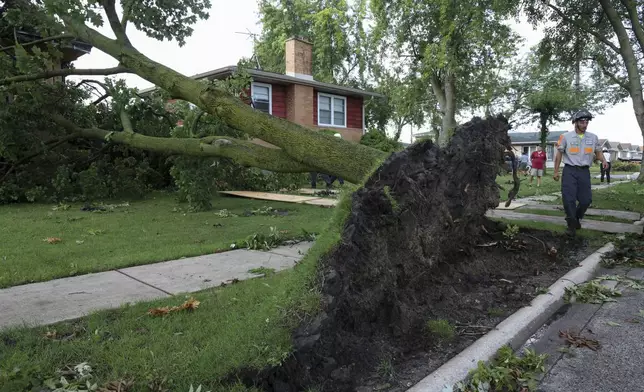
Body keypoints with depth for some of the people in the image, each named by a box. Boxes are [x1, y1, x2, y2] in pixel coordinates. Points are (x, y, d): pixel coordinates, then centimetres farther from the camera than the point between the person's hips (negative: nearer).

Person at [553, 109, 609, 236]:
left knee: (586, 199, 5)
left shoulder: (593, 137, 6)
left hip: (585, 172, 3)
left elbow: (598, 152, 15)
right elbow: (559, 154, 3)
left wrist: (603, 160, -8)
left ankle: (576, 218, 31)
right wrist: (556, 171, 2)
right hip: (570, 171, -3)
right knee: (569, 199, -7)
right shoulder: (566, 136, -2)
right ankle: (572, 225, 5)